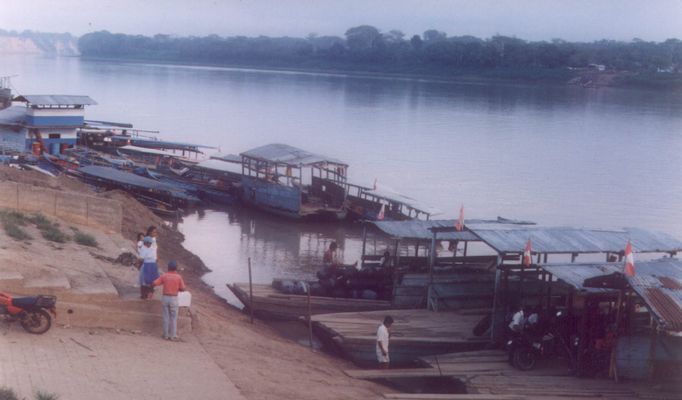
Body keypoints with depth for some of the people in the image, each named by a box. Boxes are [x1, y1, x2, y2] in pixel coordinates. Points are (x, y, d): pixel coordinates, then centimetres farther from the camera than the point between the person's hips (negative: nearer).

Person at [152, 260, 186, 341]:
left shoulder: (164, 276, -3)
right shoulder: (178, 277, -7)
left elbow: (154, 283, -5)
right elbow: (182, 289, -2)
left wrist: (162, 282, 12)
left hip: (165, 298, 2)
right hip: (174, 299, -2)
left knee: (166, 317, 10)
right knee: (173, 318, 6)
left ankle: (166, 335, 14)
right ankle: (173, 336, 7)